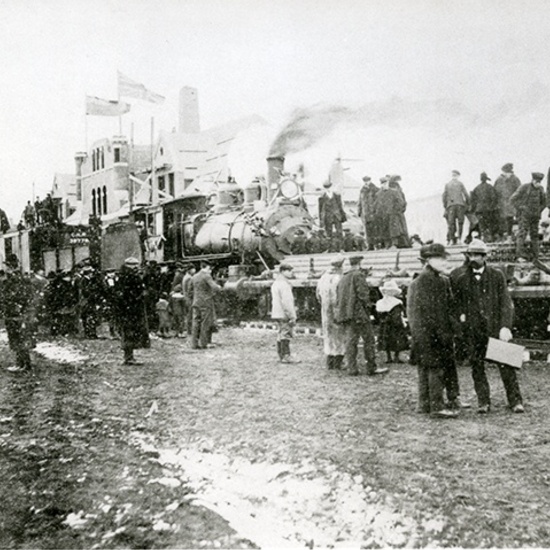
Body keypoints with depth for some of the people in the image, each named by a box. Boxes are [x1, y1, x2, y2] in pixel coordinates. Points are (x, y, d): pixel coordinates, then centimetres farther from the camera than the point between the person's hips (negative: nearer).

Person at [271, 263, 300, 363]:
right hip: (284, 314, -10)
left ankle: (281, 355, 17)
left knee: (280, 335, 13)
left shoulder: (276, 283, 17)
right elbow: (286, 302, -21)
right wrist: (292, 316, -18)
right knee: (285, 335, -7)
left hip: (277, 314, 10)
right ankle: (286, 356, -6)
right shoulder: (284, 284, -16)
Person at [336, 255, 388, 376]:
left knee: (350, 341, 8)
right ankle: (371, 368, 1)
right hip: (358, 312, -8)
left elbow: (338, 297, 17)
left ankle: (351, 368, 7)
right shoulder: (358, 276, -7)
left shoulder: (343, 278, 18)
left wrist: (342, 314, 18)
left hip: (344, 314, 8)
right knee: (369, 340, 0)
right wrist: (368, 306, -1)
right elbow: (363, 294, -15)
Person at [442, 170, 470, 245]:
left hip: (450, 205, 1)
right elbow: (466, 195, 3)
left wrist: (445, 206, 14)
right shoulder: (460, 183, 9)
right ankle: (459, 238, -9)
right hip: (460, 204, -1)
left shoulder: (447, 185, 13)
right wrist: (468, 204, 14)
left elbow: (444, 196, 7)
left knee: (451, 223, -1)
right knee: (460, 222, 1)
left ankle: (451, 239, -10)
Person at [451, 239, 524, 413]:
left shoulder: (497, 275, 4)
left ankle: (515, 400, 8)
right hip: (473, 330, 1)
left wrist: (505, 326, -9)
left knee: (506, 363, -2)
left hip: (496, 327, -1)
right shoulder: (460, 279, 6)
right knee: (477, 365, 3)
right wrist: (461, 316, -3)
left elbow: (506, 302, 0)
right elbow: (455, 303, 15)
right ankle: (483, 402, 13)